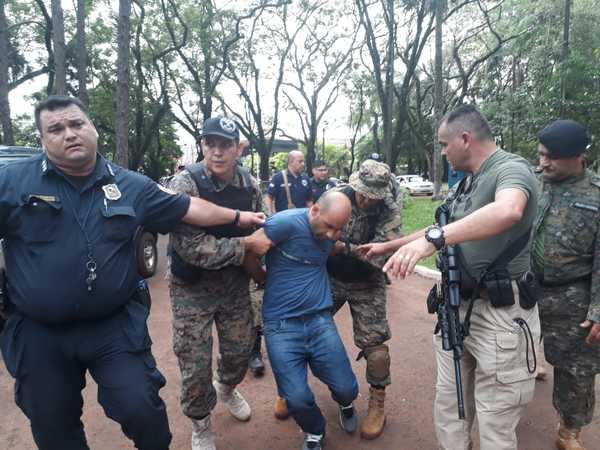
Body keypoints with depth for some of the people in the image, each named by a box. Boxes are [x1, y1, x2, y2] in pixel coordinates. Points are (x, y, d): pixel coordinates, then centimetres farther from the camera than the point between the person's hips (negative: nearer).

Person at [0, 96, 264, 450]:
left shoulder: (131, 185, -1)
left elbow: (188, 208, 5)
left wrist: (237, 217, 9)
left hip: (116, 325, 0)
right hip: (38, 333, 1)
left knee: (141, 410, 6)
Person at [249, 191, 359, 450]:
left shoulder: (332, 232, 2)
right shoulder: (286, 223, -17)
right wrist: (266, 279, 6)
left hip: (320, 320, 4)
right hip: (281, 325, -4)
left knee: (346, 389, 1)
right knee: (297, 398, -10)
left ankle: (345, 403, 41)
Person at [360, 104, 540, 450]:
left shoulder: (511, 169, -15)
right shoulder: (468, 182, 13)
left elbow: (508, 211, -39)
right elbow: (446, 229, 23)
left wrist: (433, 239, -47)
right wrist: (388, 246, 24)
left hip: (500, 314, -8)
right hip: (458, 307, 8)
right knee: (448, 406, 20)